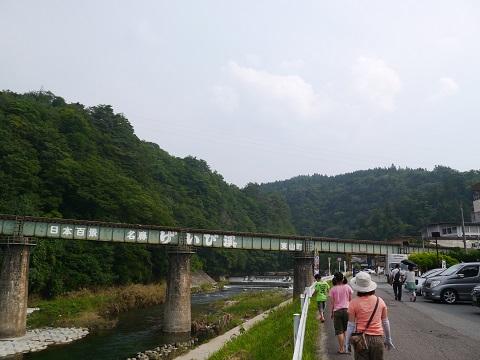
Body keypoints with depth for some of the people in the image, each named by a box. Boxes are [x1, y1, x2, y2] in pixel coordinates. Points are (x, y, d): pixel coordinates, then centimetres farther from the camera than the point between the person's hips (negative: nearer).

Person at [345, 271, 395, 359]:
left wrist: (348, 343, 5)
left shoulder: (354, 303, -8)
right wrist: (388, 339, 22)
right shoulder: (380, 301, 0)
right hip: (378, 339, 3)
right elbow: (385, 322, 9)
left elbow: (351, 325, -5)